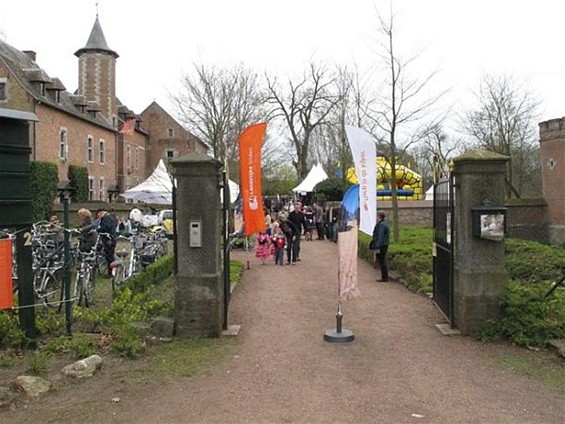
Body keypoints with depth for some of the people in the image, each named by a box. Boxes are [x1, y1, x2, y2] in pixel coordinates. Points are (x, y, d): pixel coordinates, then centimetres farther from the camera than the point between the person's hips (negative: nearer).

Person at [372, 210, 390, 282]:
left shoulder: (381, 225, -18)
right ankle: (385, 277, 19)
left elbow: (380, 237, -22)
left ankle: (384, 277, -2)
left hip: (381, 246, -10)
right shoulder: (385, 223, 13)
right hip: (384, 245, 10)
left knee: (382, 261, -5)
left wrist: (378, 247, -22)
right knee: (383, 262, 14)